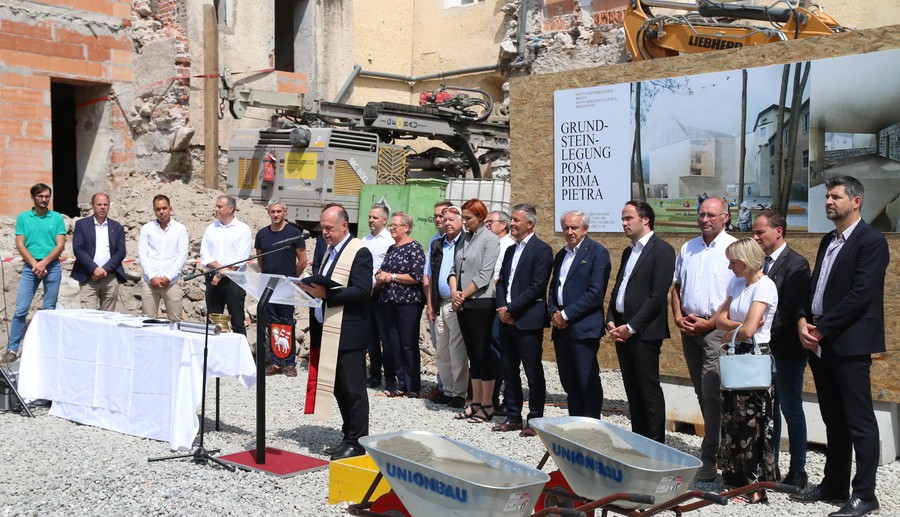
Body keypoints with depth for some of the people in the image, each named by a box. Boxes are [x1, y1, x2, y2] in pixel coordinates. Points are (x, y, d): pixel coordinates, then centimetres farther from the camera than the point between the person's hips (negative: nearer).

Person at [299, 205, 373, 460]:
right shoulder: (329, 251, 18)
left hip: (348, 334, -9)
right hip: (328, 333, 9)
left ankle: (357, 443, 5)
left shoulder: (359, 252, -10)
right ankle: (349, 437, 22)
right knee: (338, 387, 13)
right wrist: (311, 288, 0)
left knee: (353, 389, -2)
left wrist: (326, 294, -24)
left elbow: (362, 291, -19)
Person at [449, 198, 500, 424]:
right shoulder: (465, 239, 14)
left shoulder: (490, 240, -8)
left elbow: (484, 276, -14)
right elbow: (454, 268, 13)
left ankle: (487, 405, 3)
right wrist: (454, 292, -3)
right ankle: (476, 402, 17)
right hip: (462, 304, 7)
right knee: (472, 354, 11)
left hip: (480, 303, -7)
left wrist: (463, 295, -11)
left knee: (483, 353, -3)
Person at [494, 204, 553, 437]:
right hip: (507, 320, 8)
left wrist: (511, 309, -15)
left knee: (533, 373, 1)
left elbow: (537, 287, -16)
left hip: (528, 321, -8)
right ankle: (513, 417, 22)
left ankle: (535, 420, 10)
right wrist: (502, 308, -2)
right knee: (509, 371, 12)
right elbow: (501, 282, 15)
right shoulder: (510, 250, 17)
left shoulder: (541, 249, -9)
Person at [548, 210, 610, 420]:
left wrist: (566, 315, -13)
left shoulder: (597, 252, -6)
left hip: (583, 328, -7)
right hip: (561, 327, 7)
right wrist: (554, 312, 2)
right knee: (569, 383, 11)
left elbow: (596, 293, -14)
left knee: (588, 383, -4)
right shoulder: (561, 255, 18)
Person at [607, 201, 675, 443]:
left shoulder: (661, 250, -9)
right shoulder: (628, 251, 18)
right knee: (633, 390, 12)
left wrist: (631, 327, -16)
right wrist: (611, 321, 5)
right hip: (622, 330, 8)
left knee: (649, 389, -3)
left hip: (644, 332, -8)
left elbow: (657, 295, -16)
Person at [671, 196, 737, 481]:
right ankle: (714, 445, 23)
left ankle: (709, 459, -5)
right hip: (689, 328, 7)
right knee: (701, 393, 12)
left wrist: (708, 323, -15)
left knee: (712, 392, -10)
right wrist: (678, 317, 2)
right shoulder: (687, 249, 14)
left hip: (716, 328, -7)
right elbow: (677, 287, 19)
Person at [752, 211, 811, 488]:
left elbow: (788, 310, -17)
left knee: (791, 409, 2)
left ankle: (798, 471, 12)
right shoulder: (760, 263, 11)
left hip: (786, 350, -7)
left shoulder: (796, 264, -11)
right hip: (764, 348, 7)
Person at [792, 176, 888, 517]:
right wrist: (804, 320, 0)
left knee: (859, 421, -2)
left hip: (849, 344, -8)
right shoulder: (828, 241, 18)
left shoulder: (871, 241, -9)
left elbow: (860, 295, -17)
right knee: (833, 420, 15)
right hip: (820, 344, 8)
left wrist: (821, 328, -15)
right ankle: (834, 485, 24)